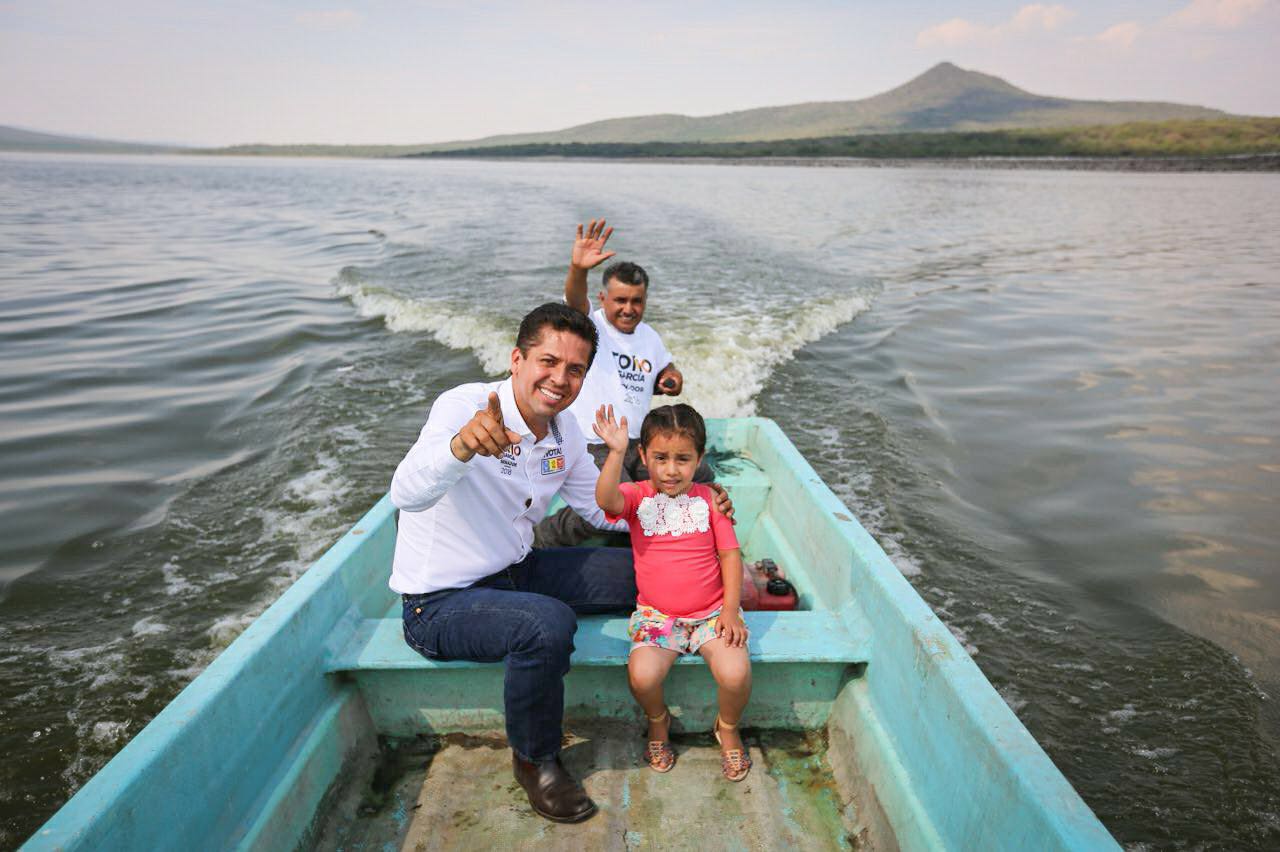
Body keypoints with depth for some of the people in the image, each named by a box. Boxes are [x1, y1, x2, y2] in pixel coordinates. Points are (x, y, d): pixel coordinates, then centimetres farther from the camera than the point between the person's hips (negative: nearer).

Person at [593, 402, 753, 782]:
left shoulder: (708, 499, 1)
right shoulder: (637, 497, -3)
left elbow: (730, 554, 2)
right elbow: (606, 500, -27)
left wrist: (731, 610, -6)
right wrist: (615, 453, -40)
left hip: (711, 612, 1)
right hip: (656, 615, 0)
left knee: (736, 673, -23)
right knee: (642, 675, -26)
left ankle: (728, 728, 14)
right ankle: (658, 721, 13)